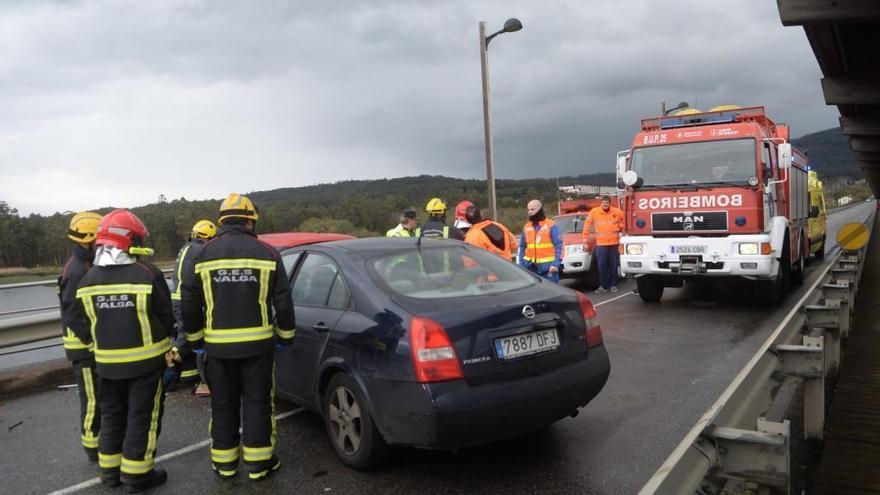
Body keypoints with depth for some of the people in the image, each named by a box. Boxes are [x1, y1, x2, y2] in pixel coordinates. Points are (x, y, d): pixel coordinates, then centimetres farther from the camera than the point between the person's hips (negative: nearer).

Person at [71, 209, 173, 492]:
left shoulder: (88, 280, 0)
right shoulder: (147, 274, -16)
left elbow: (82, 328, 6)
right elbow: (166, 317, -9)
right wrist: (164, 338, 12)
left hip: (108, 362, 5)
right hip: (145, 361, -5)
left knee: (112, 415, 20)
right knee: (142, 417, 6)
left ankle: (110, 470, 31)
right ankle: (136, 475, 13)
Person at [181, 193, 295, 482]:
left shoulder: (204, 254, 0)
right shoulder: (266, 253, -4)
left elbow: (189, 303, 4)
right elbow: (283, 301, -1)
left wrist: (194, 338, 16)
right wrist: (285, 335, 12)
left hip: (218, 345, 2)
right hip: (258, 343, -1)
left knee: (223, 405, 14)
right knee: (257, 403, 9)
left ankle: (224, 464, 25)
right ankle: (258, 464, 16)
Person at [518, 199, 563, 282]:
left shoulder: (551, 225, -3)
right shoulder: (526, 227, 11)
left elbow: (559, 245, -7)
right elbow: (522, 247, 15)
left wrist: (556, 264, -16)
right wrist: (521, 265, 8)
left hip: (548, 267, -4)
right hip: (531, 267, 4)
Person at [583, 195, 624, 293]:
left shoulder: (617, 212, 2)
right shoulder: (594, 212, -3)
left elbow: (622, 222, 20)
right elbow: (587, 225, 2)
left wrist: (620, 227, 2)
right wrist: (585, 238, 1)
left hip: (614, 243, 1)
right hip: (601, 243, -1)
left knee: (613, 265, 6)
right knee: (601, 265, -3)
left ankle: (613, 285, 17)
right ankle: (603, 285, 7)